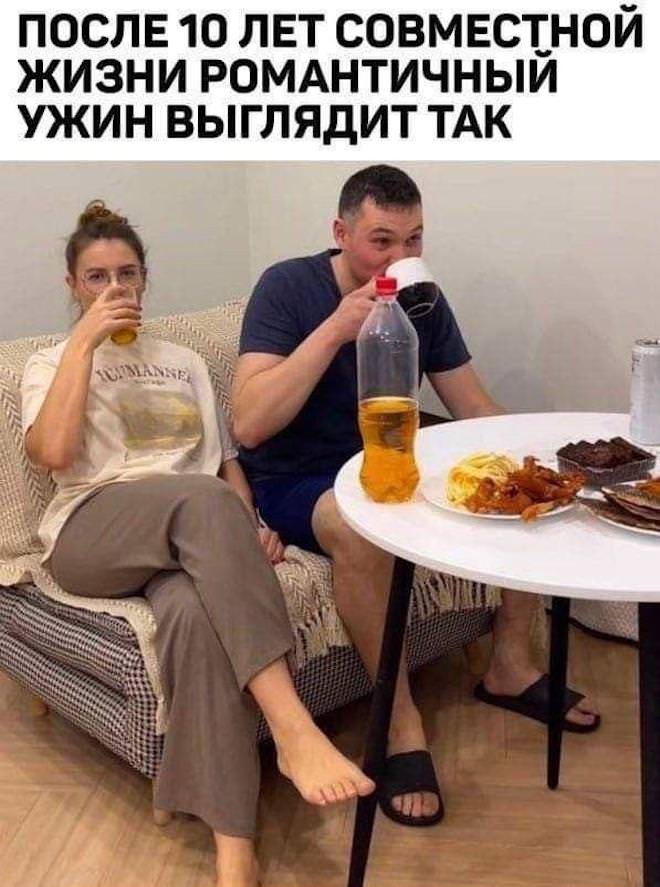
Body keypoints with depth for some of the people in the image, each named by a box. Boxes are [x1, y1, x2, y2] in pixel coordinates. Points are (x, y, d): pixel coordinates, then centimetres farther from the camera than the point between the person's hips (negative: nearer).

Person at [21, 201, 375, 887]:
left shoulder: (183, 362, 30)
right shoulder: (51, 365, 20)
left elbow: (227, 460, 24)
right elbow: (52, 452, -3)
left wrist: (247, 531, 3)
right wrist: (84, 342, 0)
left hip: (191, 537, 3)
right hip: (94, 533, -2)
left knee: (193, 610, -37)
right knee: (202, 500, -39)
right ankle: (291, 727, -46)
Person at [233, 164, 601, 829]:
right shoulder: (288, 287, -15)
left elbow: (476, 411, 3)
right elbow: (248, 426, -26)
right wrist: (337, 328, -30)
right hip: (296, 482, -6)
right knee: (357, 524, -39)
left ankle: (510, 664, 10)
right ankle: (401, 722, -21)